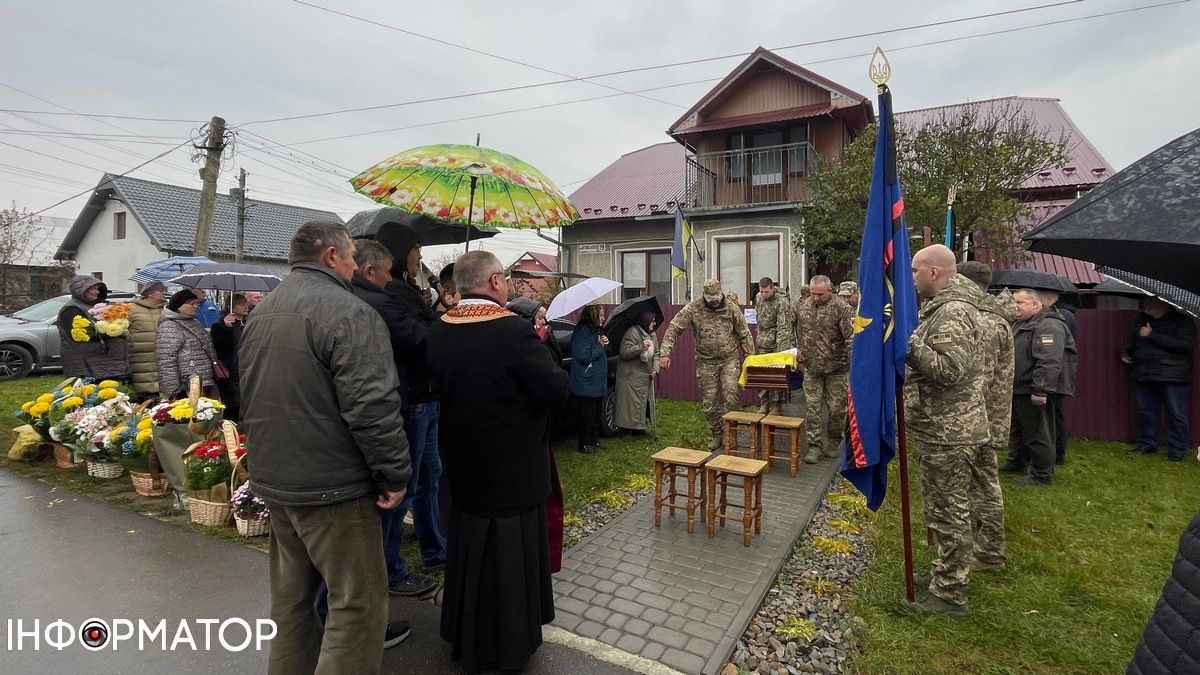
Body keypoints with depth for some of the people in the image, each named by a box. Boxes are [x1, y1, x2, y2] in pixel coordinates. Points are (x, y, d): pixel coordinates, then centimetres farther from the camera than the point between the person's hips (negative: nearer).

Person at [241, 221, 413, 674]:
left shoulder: (261, 312, 12)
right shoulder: (348, 313, -18)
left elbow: (249, 397, 21)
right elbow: (372, 406, -25)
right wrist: (394, 474, -16)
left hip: (274, 479, 9)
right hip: (331, 485, -9)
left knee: (290, 596, 21)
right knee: (358, 601, 3)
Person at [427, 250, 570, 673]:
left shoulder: (438, 332, -4)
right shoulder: (514, 331, -24)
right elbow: (556, 390, -19)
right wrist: (541, 352, -1)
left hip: (463, 463, 6)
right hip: (513, 468, -6)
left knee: (468, 553, 21)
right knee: (512, 557, 11)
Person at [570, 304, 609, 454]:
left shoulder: (596, 330, 15)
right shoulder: (582, 332, -16)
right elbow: (584, 356, -22)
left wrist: (605, 345, 2)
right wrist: (600, 346, -14)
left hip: (598, 382, 9)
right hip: (587, 383, -9)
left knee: (597, 413, 16)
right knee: (588, 415, -2)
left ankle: (594, 441, 27)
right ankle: (584, 444, 9)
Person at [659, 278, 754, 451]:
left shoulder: (731, 307, -6)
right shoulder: (693, 308, -11)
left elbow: (744, 334, 1)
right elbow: (674, 328, -13)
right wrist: (665, 353, -22)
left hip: (730, 359, 0)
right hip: (706, 361, 0)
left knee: (730, 394, -13)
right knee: (709, 401, 6)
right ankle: (716, 435, 23)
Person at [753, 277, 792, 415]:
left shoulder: (782, 302, -19)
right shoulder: (758, 297, 3)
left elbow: (783, 327, -24)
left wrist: (781, 350, -30)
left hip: (778, 342, -6)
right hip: (763, 342, 6)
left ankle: (776, 405, 8)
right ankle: (764, 403, 18)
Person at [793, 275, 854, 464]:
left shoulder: (841, 308, -15)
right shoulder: (802, 306, 2)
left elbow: (851, 338, -18)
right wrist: (801, 358, 16)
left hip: (836, 368, -4)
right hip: (811, 368, 4)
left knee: (836, 408, 9)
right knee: (812, 407, 6)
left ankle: (834, 442, 29)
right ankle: (814, 445, 15)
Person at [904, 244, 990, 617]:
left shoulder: (952, 312, -20)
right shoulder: (943, 307, 14)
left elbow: (950, 368, -29)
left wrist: (911, 342, -23)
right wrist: (910, 341, 7)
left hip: (947, 432, -11)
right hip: (941, 428, 11)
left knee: (949, 511, 1)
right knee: (942, 508, 22)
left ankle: (950, 594, 14)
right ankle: (945, 574, 37)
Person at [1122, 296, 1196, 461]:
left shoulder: (1182, 321, -6)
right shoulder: (1141, 319, 12)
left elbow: (1186, 345, -20)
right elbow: (1132, 339, 28)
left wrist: (1152, 335, -20)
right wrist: (1126, 353, 11)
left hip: (1172, 377, -5)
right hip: (1143, 375, 6)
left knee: (1176, 414, 1)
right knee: (1145, 411, 11)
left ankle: (1177, 448, 11)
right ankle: (1146, 444, 21)